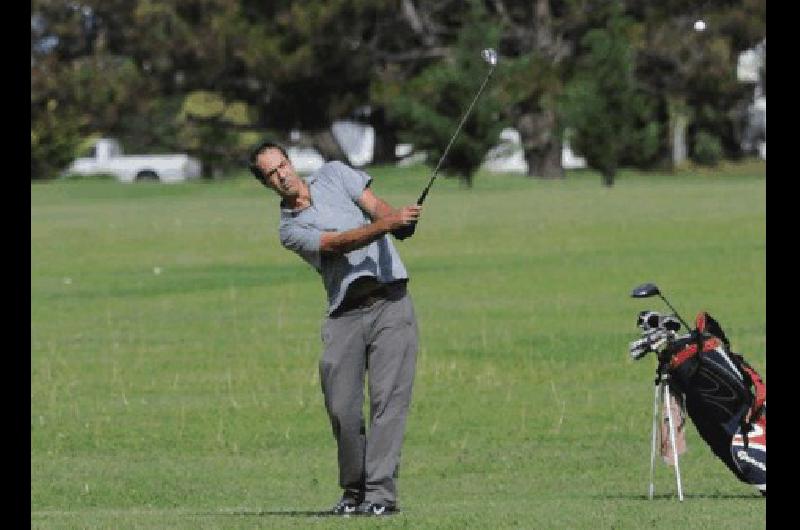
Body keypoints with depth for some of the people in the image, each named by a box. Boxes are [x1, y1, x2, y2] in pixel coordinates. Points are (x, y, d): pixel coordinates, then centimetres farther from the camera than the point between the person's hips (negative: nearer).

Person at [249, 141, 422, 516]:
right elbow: (338, 243, -12)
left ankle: (380, 492, -12)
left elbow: (377, 207, 1)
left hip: (390, 299, 0)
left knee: (388, 398, -10)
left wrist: (397, 218, -24)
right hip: (345, 313, 0)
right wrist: (386, 224, -29)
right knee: (342, 408, -7)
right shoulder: (290, 230, 5)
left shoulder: (334, 175, 13)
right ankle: (354, 489, 10)